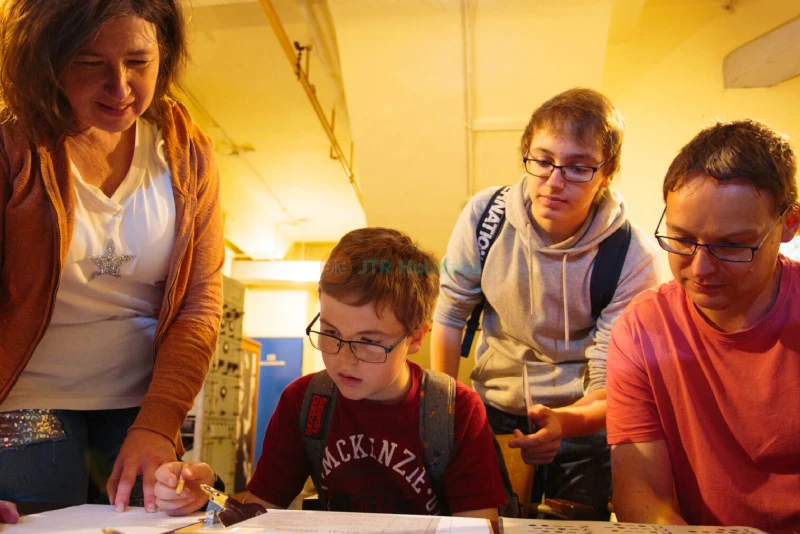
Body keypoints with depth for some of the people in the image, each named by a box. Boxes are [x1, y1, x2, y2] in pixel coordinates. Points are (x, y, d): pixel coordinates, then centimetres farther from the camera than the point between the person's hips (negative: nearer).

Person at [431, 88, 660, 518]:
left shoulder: (633, 257, -20)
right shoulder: (484, 215, -15)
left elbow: (611, 386, -19)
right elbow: (449, 314, -4)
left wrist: (563, 421, -40)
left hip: (582, 420, -1)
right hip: (493, 412, 2)